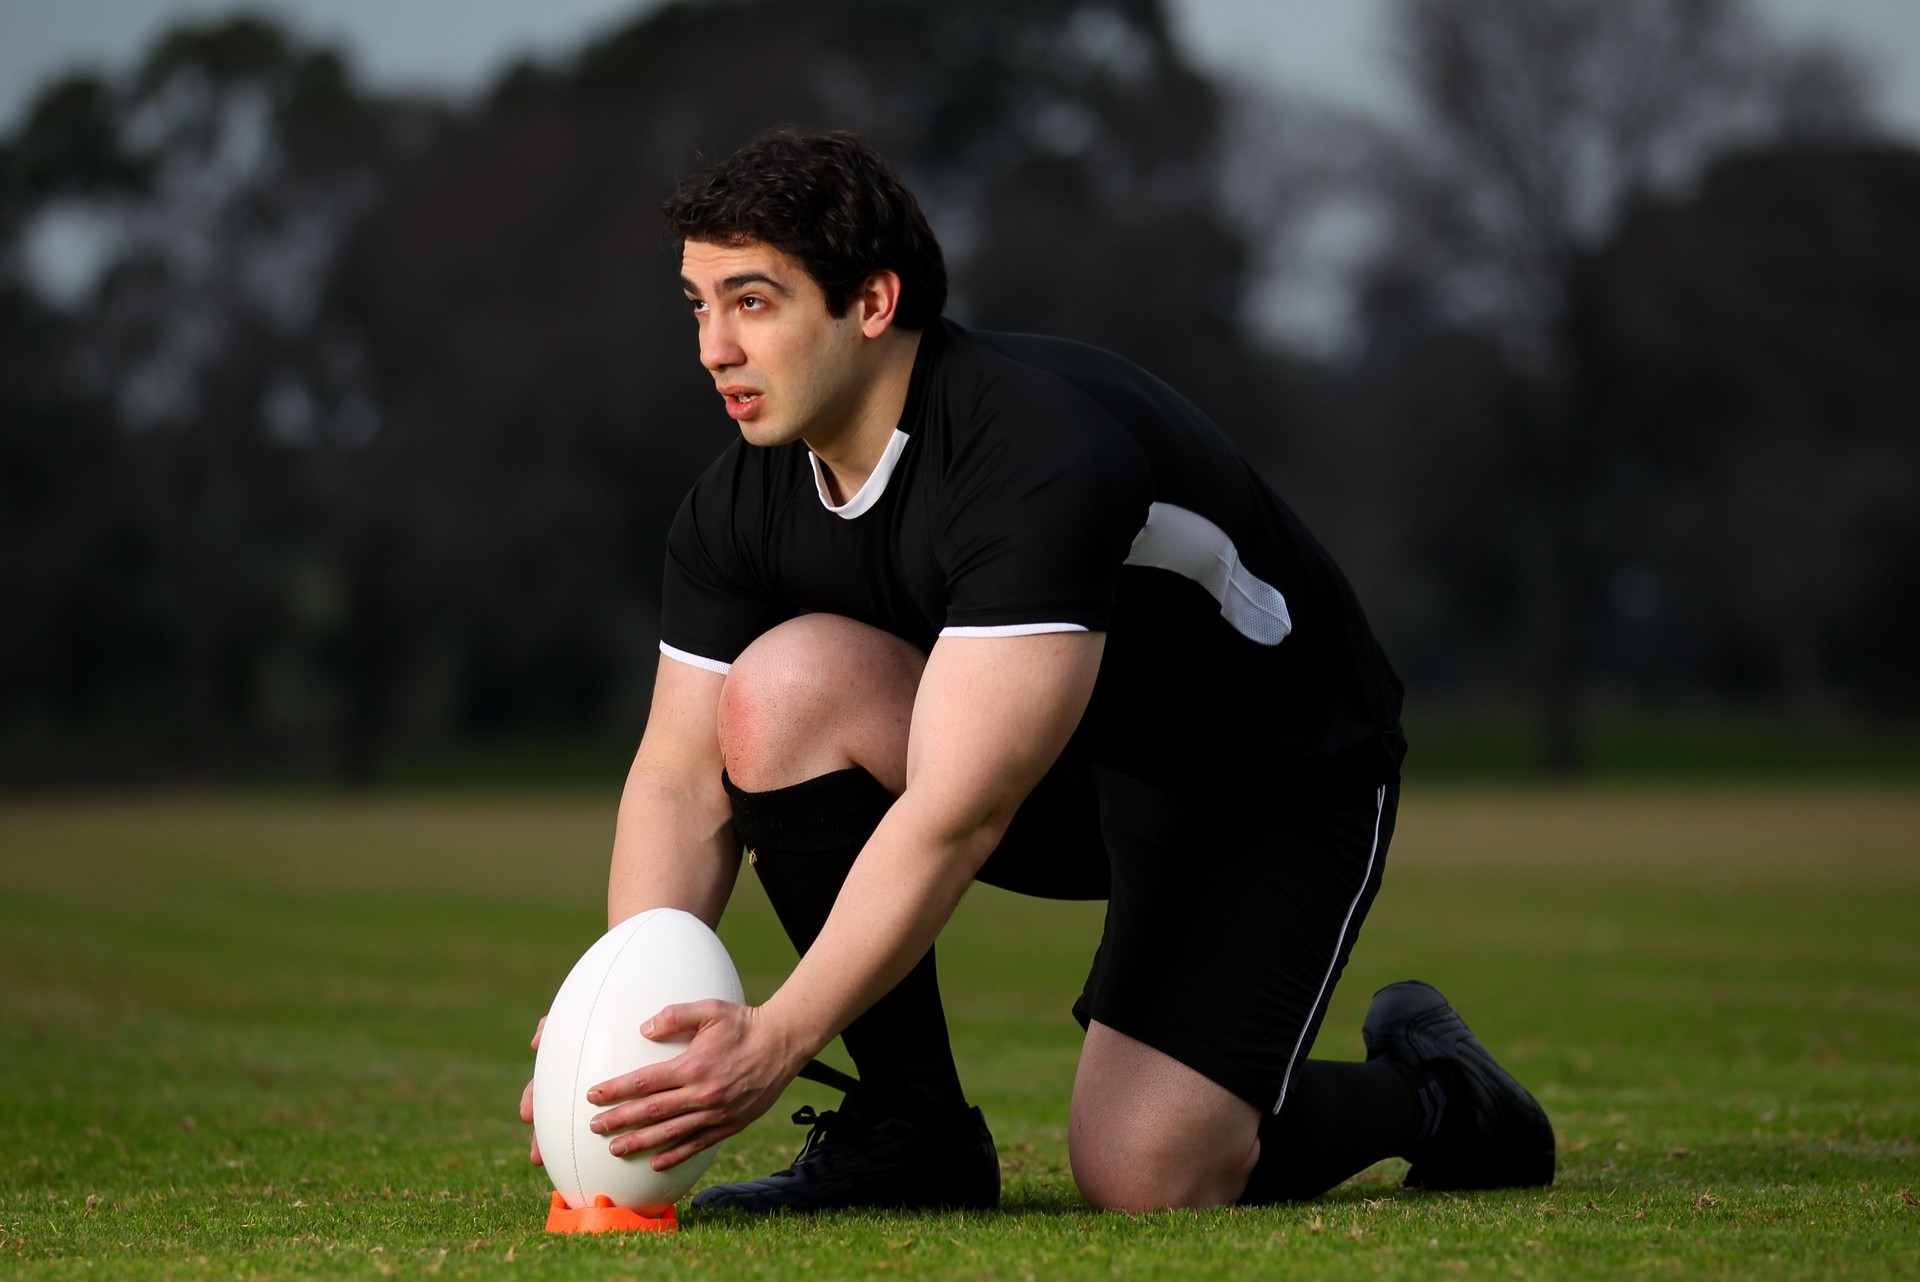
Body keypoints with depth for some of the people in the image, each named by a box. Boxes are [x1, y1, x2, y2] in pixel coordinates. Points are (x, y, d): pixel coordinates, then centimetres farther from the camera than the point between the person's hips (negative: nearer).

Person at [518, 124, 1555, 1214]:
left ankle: (1429, 1091, 11)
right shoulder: (742, 503, -11)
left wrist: (773, 1045, -44)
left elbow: (956, 815, -40)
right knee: (780, 684, -22)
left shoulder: (1041, 457, -35)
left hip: (1275, 781, -7)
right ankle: (912, 1130, -7)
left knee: (1143, 1172, -22)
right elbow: (682, 775, -8)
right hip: (1072, 755, 7)